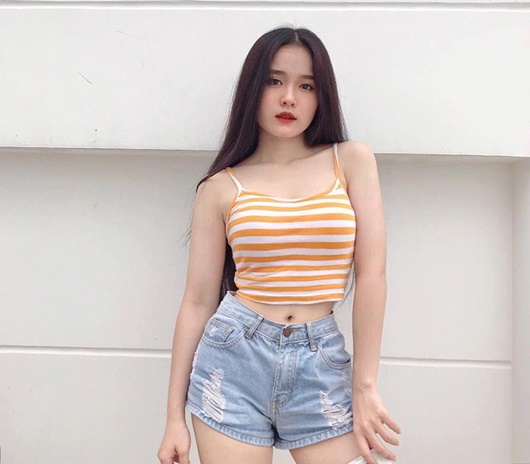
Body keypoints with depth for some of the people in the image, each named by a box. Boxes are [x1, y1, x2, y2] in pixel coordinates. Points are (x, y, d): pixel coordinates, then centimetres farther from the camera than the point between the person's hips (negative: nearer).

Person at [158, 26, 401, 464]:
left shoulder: (352, 160, 3)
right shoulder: (220, 188, 3)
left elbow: (371, 274, -1)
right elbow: (198, 301, 3)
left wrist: (364, 385, -5)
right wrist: (175, 417, 3)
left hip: (323, 362, 1)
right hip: (233, 358, 0)